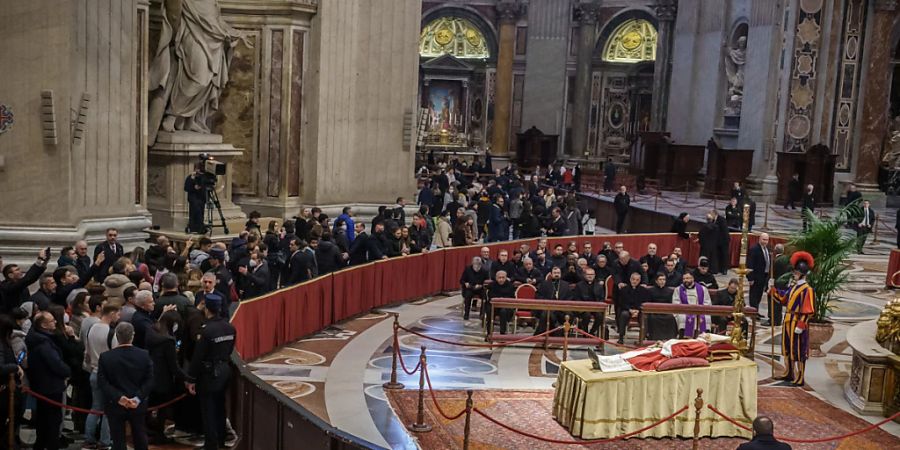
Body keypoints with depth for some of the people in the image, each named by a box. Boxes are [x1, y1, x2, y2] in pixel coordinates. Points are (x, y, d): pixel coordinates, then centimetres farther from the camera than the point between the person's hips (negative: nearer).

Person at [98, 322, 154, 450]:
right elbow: (149, 381, -10)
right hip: (138, 405, 2)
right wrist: (138, 398, -14)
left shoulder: (105, 357, -10)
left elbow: (102, 382, -14)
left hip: (115, 406, -2)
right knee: (140, 439, 19)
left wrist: (118, 397, -17)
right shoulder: (144, 355, -7)